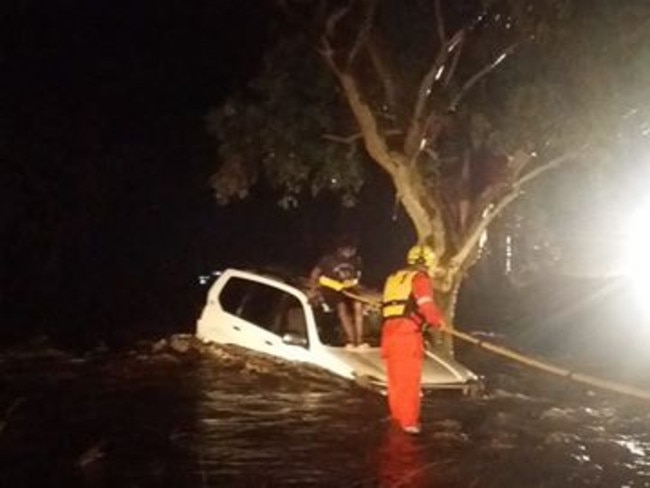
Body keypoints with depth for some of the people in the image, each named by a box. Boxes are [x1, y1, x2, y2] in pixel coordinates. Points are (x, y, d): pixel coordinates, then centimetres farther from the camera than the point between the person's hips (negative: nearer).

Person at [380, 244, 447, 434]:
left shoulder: (394, 278, 25)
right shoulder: (420, 278, 1)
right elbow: (426, 304, -13)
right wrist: (439, 321, 4)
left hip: (389, 332, 7)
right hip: (408, 333, -7)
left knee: (396, 379, 15)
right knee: (409, 380, -3)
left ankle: (398, 417, 25)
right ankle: (409, 422, -3)